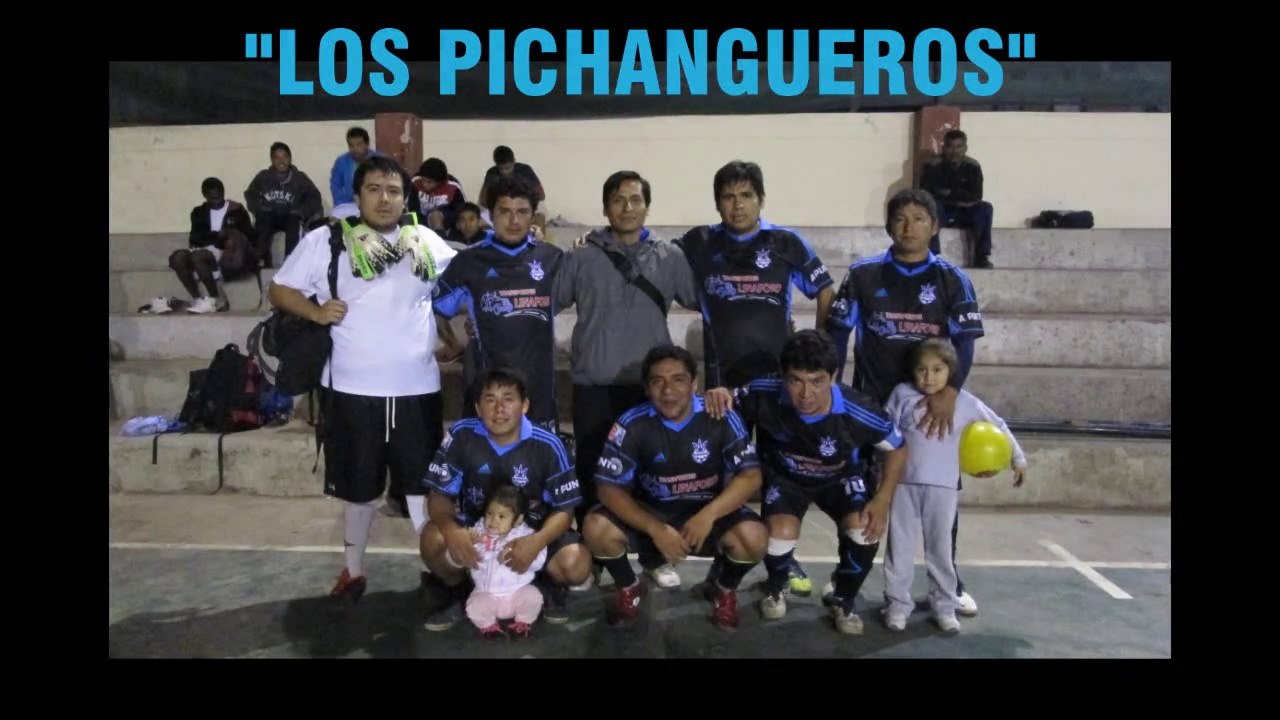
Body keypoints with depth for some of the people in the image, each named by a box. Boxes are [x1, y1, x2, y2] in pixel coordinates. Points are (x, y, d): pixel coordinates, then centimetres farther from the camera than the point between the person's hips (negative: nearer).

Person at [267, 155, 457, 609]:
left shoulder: (427, 243, 5)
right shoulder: (325, 241, -2)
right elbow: (280, 290, 3)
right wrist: (315, 311, -15)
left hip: (416, 389, 1)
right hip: (352, 390, -1)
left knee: (423, 483, 10)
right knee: (358, 487, 13)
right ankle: (353, 571, 32)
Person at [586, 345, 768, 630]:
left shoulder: (721, 419, -15)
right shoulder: (632, 425, -15)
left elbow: (750, 476, -18)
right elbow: (609, 488, -16)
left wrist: (708, 515, -35)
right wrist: (655, 529, -30)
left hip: (708, 513, 0)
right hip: (650, 514, 1)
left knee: (752, 537, -30)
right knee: (597, 527, -26)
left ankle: (723, 588, 6)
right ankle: (628, 588, 7)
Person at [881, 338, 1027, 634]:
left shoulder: (965, 402, -1)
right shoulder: (902, 394, -2)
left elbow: (999, 427, 11)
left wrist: (1018, 459, 17)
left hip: (943, 488, 0)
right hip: (904, 484, 0)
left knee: (940, 548, 10)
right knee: (900, 546, 5)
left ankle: (944, 605, 22)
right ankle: (898, 604, 14)